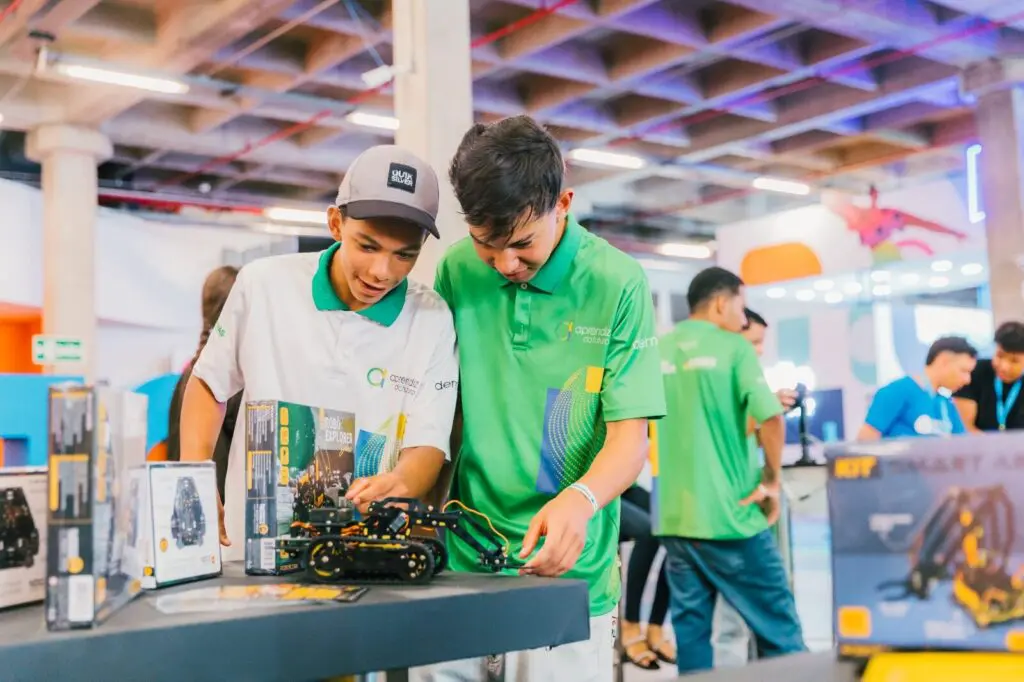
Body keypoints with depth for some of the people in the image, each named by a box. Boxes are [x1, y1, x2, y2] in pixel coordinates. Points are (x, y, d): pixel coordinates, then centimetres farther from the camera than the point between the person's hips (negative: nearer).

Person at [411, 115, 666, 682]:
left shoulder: (617, 284, -9)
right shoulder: (457, 271, 0)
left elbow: (629, 436, -10)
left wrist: (581, 498, -29)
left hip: (563, 574, -2)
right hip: (459, 564, 3)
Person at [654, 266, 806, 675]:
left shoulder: (658, 350, 10)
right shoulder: (733, 347, -6)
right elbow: (770, 416, -19)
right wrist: (772, 480, -7)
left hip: (675, 516, 6)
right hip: (730, 514, -5)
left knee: (690, 628, 10)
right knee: (777, 628, 5)